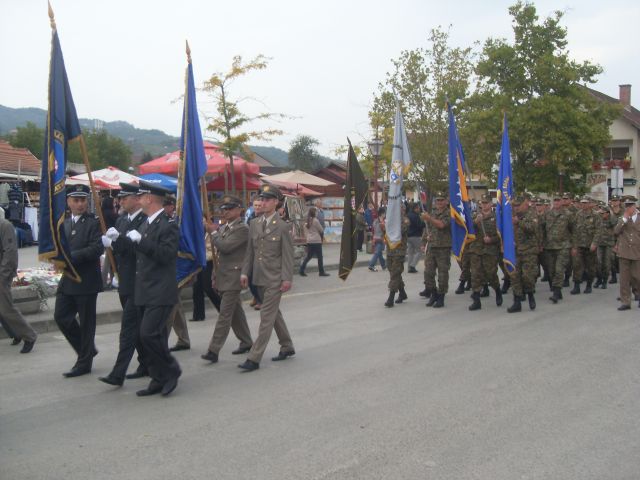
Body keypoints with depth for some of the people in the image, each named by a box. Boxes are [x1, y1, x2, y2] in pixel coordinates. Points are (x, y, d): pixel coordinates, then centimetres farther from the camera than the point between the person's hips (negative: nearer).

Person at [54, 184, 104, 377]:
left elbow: (97, 248, -19)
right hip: (67, 280, 7)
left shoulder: (94, 222, -8)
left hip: (86, 280, -7)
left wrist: (70, 257, -22)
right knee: (61, 316, 7)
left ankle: (84, 363, 15)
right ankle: (87, 349, 25)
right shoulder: (63, 223, 14)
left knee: (86, 322, 2)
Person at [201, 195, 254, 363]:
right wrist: (215, 275, 18)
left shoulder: (242, 229, -11)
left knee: (225, 314, -9)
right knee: (235, 311, 17)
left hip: (233, 277, -9)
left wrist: (214, 234, -7)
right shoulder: (223, 228, 15)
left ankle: (213, 350, -9)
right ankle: (246, 342, 29)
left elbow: (225, 247, -22)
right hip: (223, 277, 9)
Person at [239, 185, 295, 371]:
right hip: (260, 278, 7)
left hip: (275, 279, -7)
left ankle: (254, 359, -6)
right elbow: (250, 251, 12)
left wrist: (287, 278, -14)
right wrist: (245, 272, 6)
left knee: (267, 317, -6)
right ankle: (287, 347, 33)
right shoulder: (254, 224, 8)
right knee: (274, 313, 18)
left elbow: (287, 255, -9)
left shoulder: (282, 227, -8)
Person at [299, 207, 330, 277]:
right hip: (316, 241, -7)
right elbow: (321, 230, -4)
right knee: (319, 257, 3)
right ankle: (321, 272, 8)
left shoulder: (306, 222, 7)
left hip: (309, 241, 7)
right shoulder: (315, 221, -13)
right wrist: (322, 235, 15)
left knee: (308, 256, 13)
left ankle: (302, 269, 6)